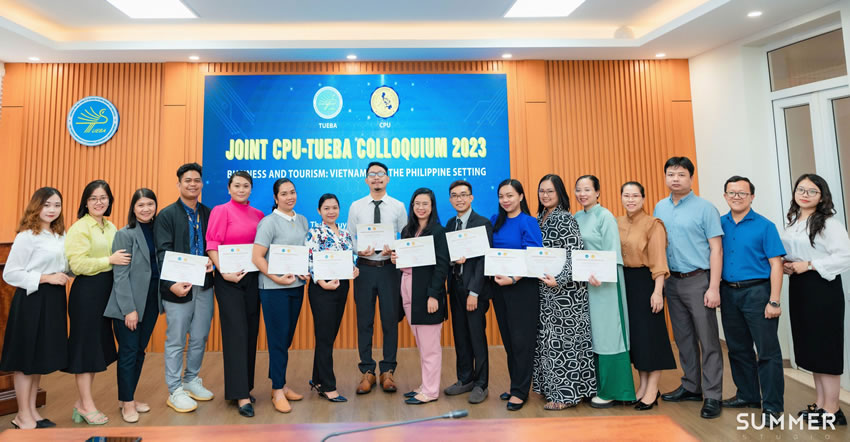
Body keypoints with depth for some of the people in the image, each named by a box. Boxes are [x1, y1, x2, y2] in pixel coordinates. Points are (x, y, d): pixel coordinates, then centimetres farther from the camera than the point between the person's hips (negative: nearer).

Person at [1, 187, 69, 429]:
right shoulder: (27, 236, -12)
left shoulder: (60, 235, 9)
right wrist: (46, 278, -18)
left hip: (54, 299, 7)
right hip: (32, 300, -7)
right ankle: (23, 416, 18)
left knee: (41, 358, 15)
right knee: (26, 359, 4)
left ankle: (32, 411, 27)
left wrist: (63, 275, -2)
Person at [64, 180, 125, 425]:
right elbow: (77, 264, -18)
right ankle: (87, 405, 14)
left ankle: (82, 401, 26)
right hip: (86, 290, -7)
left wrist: (122, 259, 5)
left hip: (106, 289, 7)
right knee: (86, 344, 1)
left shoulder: (111, 227, 11)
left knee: (100, 345, 12)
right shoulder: (79, 228, -10)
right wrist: (110, 260, -19)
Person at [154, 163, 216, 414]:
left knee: (199, 338, 14)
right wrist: (172, 284, -24)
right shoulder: (167, 215, -4)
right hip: (178, 287, -4)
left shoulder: (209, 214, 9)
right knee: (176, 341, 5)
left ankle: (192, 380, 32)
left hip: (204, 285, 5)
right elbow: (163, 253, -12)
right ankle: (175, 391, 18)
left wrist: (212, 262, -10)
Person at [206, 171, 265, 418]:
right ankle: (241, 395, 2)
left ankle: (244, 386, 24)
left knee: (251, 332, 10)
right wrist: (224, 272, -18)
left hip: (253, 278, 5)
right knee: (236, 334, -4)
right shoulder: (221, 211, -4)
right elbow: (212, 246, -9)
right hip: (229, 279, -5)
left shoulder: (258, 215, 9)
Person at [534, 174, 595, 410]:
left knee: (562, 338, -1)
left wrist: (559, 280, -26)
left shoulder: (565, 220, -11)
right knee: (548, 338, 13)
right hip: (544, 288, 8)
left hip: (565, 289, -8)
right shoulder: (539, 219, 11)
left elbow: (576, 255, -19)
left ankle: (566, 393, 10)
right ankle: (553, 388, 26)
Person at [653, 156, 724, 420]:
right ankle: (691, 387, 27)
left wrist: (714, 288, -14)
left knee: (708, 340, 0)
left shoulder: (705, 208, -6)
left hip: (698, 280, -5)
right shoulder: (660, 208, 9)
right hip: (672, 281, 5)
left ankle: (712, 396, 10)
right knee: (683, 338, 14)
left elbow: (716, 249, -9)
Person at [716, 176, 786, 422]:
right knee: (738, 348, 15)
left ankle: (773, 406, 11)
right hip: (728, 293, 4)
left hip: (757, 292, -4)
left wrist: (774, 301, -13)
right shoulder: (719, 224, 6)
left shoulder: (764, 226, -4)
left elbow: (776, 264, -7)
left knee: (767, 351, 0)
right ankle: (747, 395, 31)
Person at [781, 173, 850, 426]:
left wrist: (809, 265, -19)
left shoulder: (829, 223, -11)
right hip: (798, 287, 8)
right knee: (809, 347, 14)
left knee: (825, 348, -1)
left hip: (822, 288, -8)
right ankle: (820, 405, 26)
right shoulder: (791, 223, 12)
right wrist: (786, 266, 2)